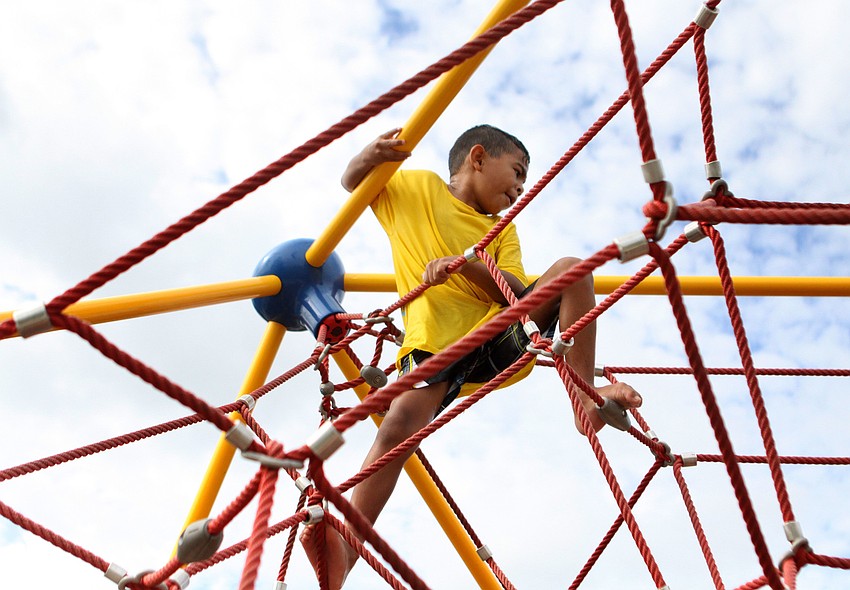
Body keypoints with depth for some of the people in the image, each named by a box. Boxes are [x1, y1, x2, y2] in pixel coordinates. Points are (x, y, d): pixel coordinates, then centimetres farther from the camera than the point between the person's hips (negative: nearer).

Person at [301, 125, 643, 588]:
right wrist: (371, 156, -7)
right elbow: (351, 183, 18)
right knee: (400, 424, -28)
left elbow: (517, 292, 4)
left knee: (571, 270, -13)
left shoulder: (502, 229, 21)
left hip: (499, 333, 4)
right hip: (436, 341, -4)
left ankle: (586, 396, -17)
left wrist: (466, 265, -17)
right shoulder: (416, 187, 15)